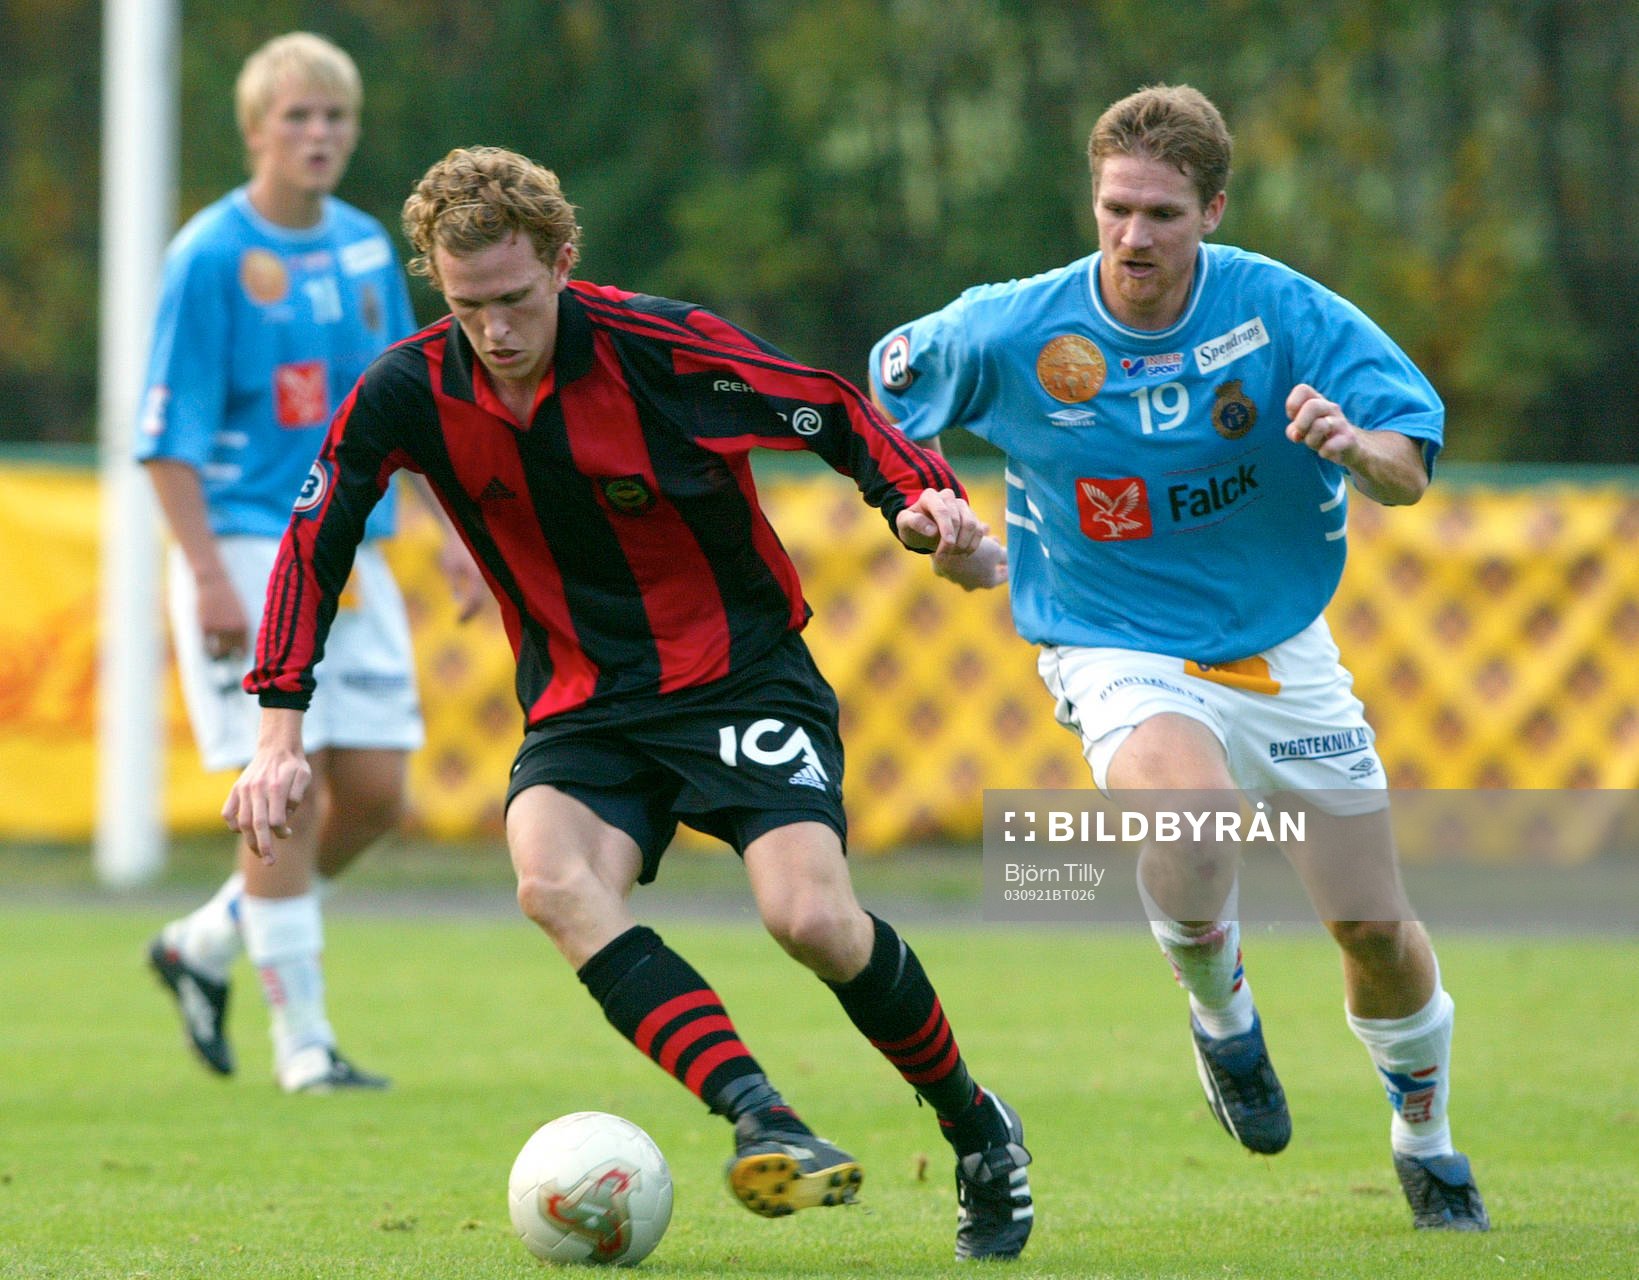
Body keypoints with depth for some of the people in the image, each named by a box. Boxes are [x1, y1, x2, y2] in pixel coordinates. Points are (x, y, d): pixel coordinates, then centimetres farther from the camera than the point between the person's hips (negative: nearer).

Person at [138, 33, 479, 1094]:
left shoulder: (366, 246, 9)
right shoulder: (210, 257, -10)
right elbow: (170, 437, -11)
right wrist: (208, 577, -18)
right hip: (248, 555, -7)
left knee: (376, 792, 3)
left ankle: (208, 942, 23)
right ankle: (304, 1044, -2)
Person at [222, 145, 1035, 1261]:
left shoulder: (663, 349, -16)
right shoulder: (410, 393, -7)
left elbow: (837, 414, -6)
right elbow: (316, 544, 3)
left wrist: (921, 496, -25)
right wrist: (281, 736, -1)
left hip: (742, 677, -3)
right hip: (581, 708, 3)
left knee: (811, 918, -23)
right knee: (556, 886, -30)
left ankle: (978, 1131, 5)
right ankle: (762, 1123, -38)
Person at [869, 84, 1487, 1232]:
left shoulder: (1284, 313, -13)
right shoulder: (1010, 334, -12)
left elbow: (1411, 469, -16)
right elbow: (884, 393, 8)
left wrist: (1355, 444, -38)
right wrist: (939, 535, 2)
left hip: (1281, 649, 2)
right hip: (1119, 652, -2)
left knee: (1375, 926, 4)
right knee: (1186, 834, -34)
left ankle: (1426, 1137, 33)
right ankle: (1222, 1017, 0)